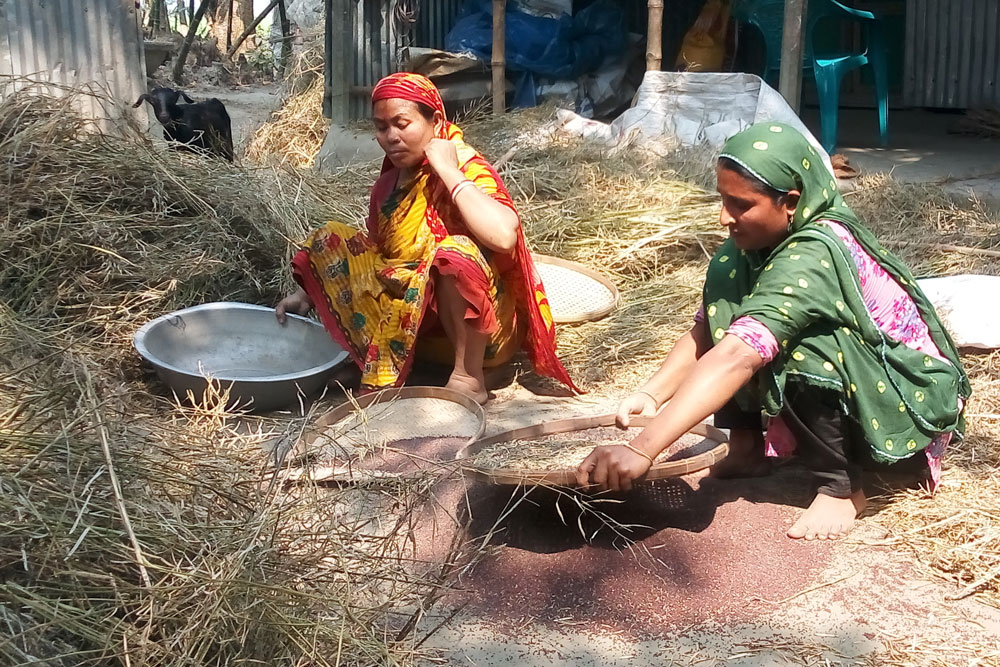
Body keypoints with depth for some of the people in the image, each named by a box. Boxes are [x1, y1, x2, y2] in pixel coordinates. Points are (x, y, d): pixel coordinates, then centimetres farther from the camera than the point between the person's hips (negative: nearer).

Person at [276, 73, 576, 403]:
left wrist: (448, 171, -28)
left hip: (481, 331, -7)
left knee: (456, 252, -37)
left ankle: (468, 378, -23)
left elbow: (504, 236, -37)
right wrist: (310, 292, 3)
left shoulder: (468, 170, -16)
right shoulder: (389, 184, 5)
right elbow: (368, 253, 15)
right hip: (418, 323, 7)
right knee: (329, 242, -1)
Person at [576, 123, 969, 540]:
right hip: (842, 385, 8)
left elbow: (737, 357, -44)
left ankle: (842, 489, -14)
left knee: (795, 344, -36)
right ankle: (746, 448, 2)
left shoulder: (815, 255, -33)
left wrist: (643, 449, -49)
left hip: (913, 403, -8)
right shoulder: (762, 239, -8)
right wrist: (651, 394, -24)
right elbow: (706, 329, -7)